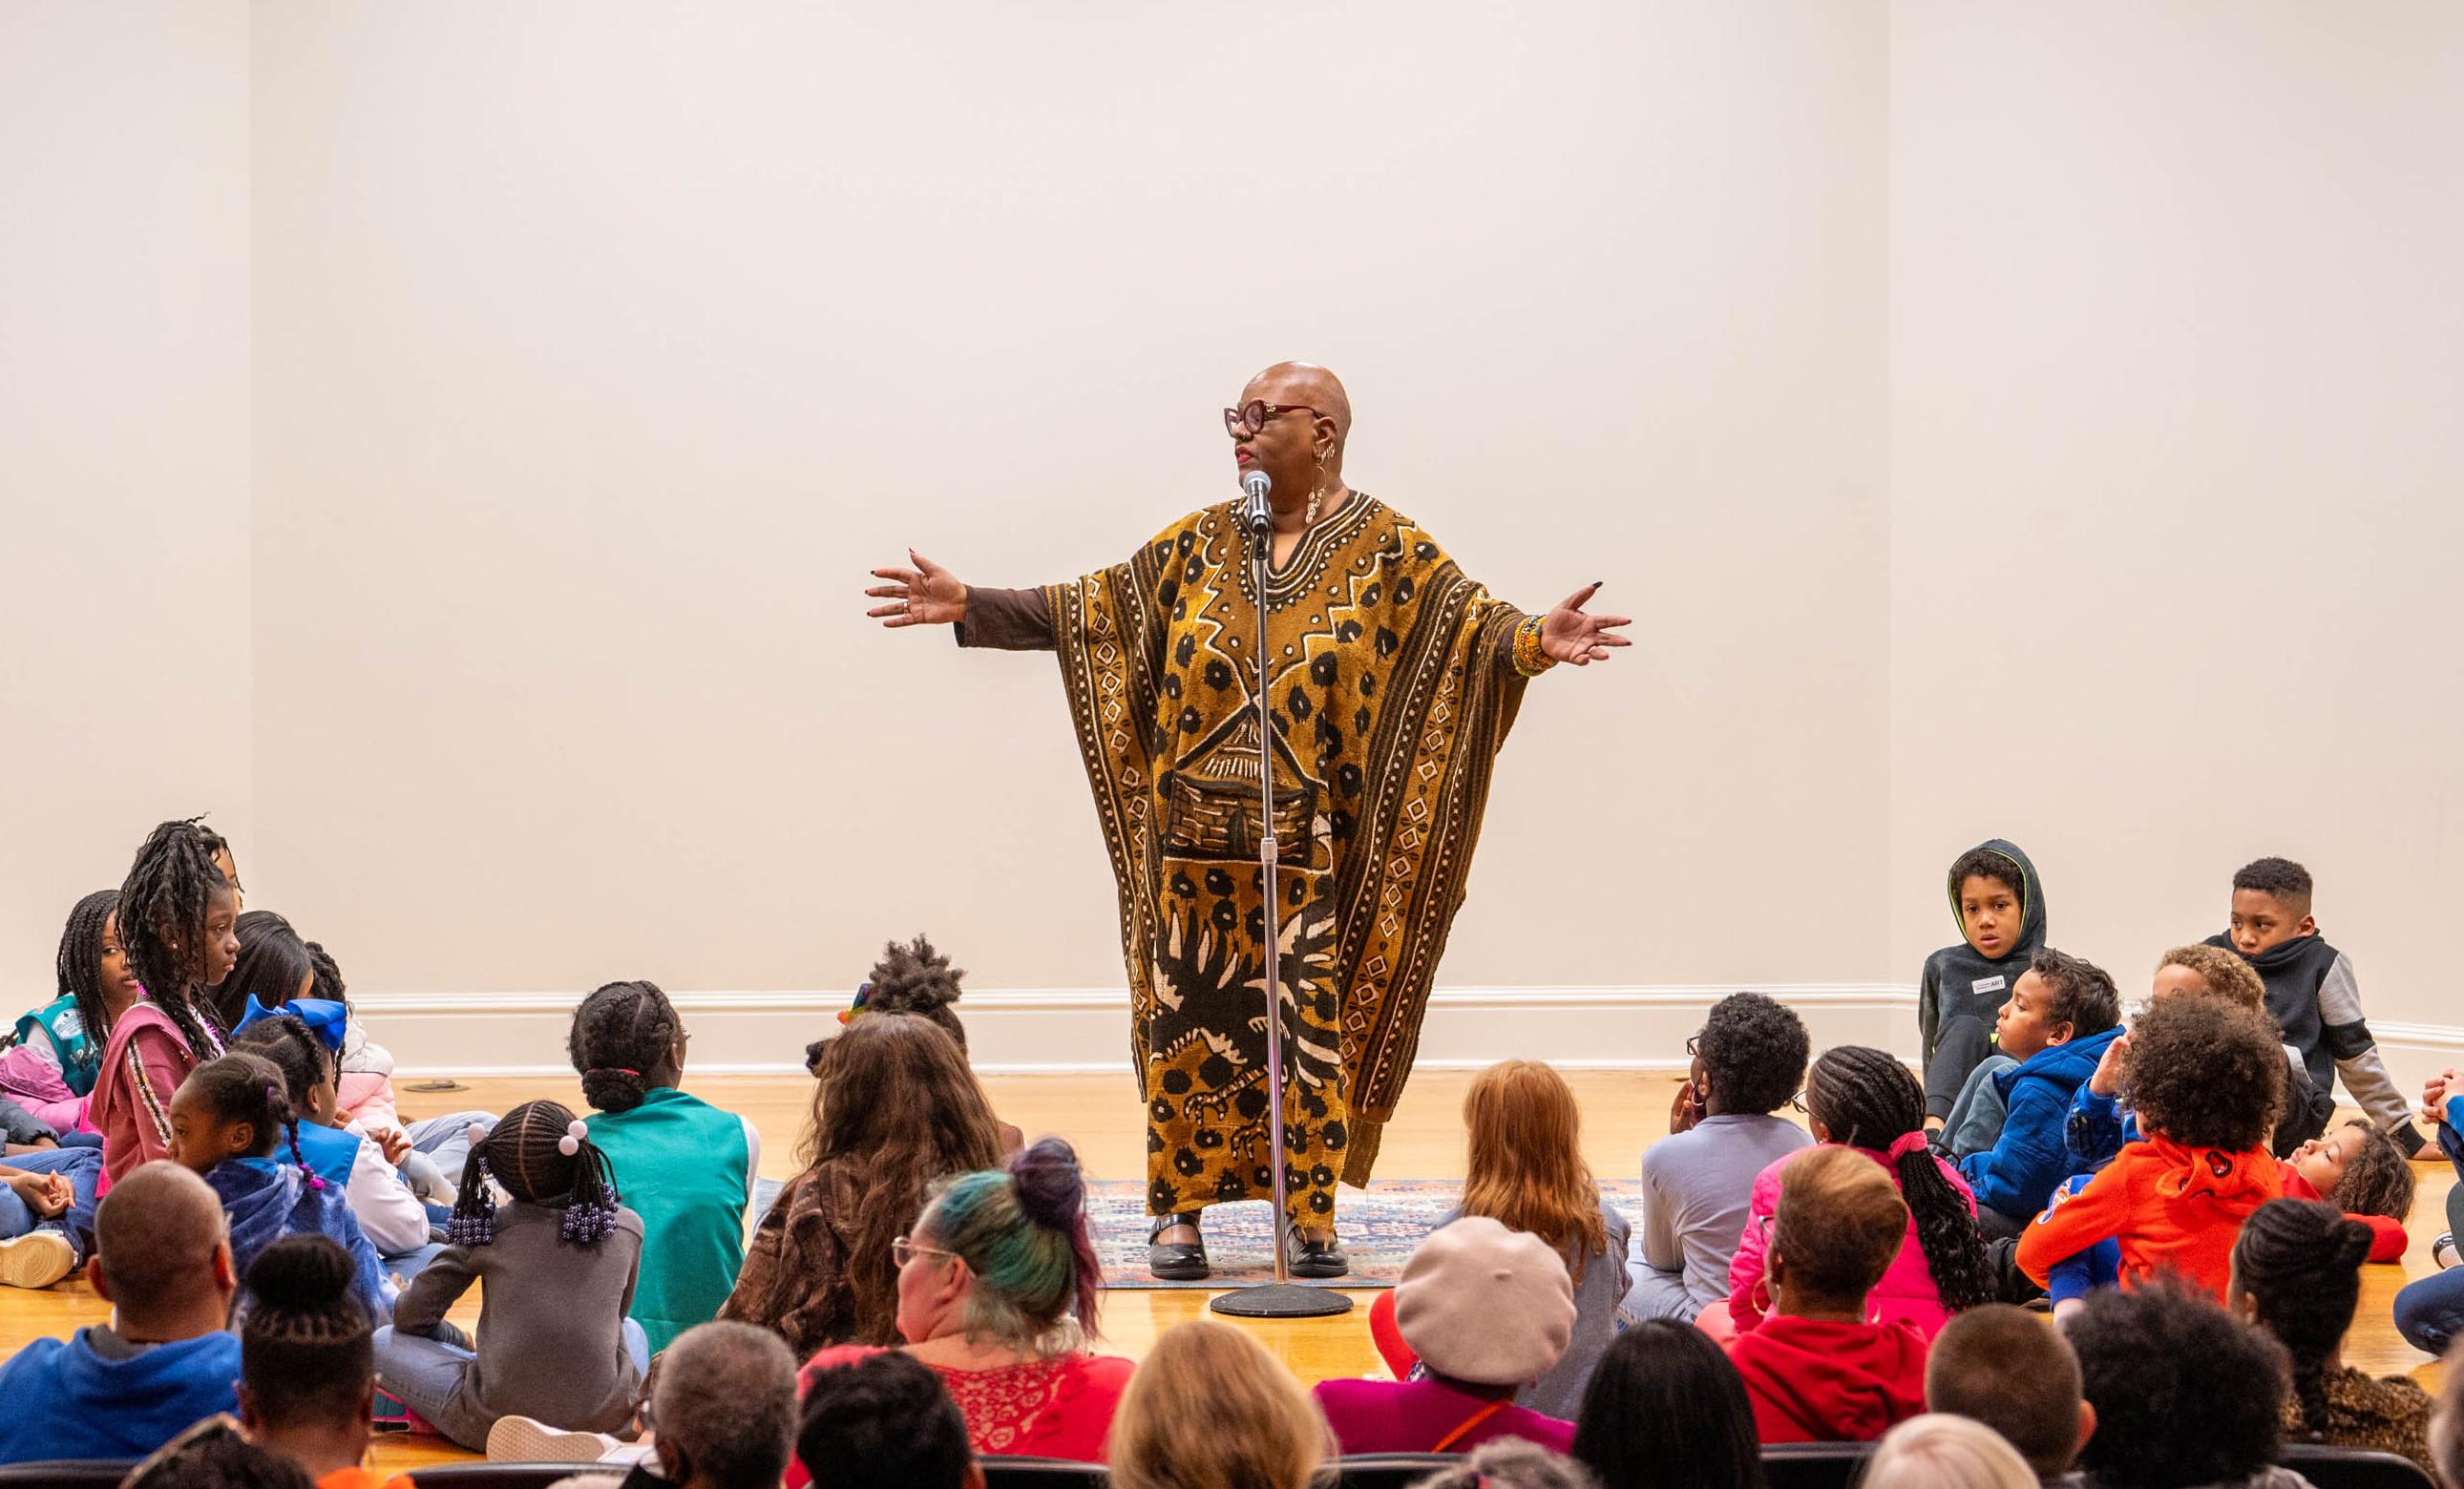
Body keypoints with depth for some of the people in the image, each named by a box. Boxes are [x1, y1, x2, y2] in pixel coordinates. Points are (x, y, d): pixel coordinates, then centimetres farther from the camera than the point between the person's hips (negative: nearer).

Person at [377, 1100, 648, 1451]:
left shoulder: (488, 1228, 0)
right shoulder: (627, 1227, 4)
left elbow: (412, 1316, 8)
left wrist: (459, 1344, 29)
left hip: (495, 1425, -1)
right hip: (605, 1420, 1)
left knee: (384, 1343, 16)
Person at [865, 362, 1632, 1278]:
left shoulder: (1386, 549, 0)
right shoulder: (1201, 543, 11)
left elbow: (1469, 619, -11)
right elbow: (1091, 609, 12)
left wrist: (1534, 640, -32)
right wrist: (971, 609, 6)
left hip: (1312, 849, -3)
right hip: (1196, 846, 3)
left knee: (1312, 1024, -1)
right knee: (1188, 1020, 5)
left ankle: (1309, 1221, 9)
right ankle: (1178, 1214, 15)